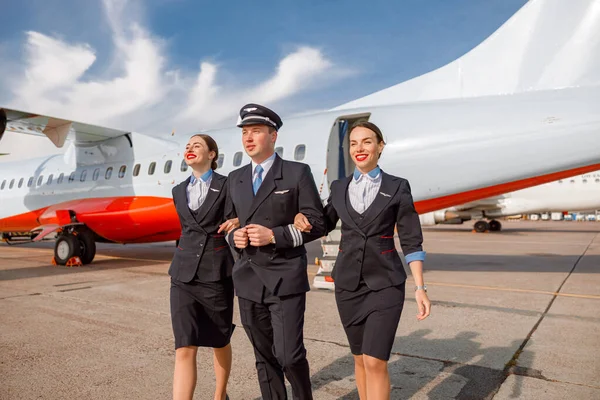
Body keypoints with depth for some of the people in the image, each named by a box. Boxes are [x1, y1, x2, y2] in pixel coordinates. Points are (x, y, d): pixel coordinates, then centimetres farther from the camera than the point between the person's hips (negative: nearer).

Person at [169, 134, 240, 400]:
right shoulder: (179, 191, 12)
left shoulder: (228, 185, -2)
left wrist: (237, 222, -17)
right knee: (184, 349, -5)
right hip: (184, 274, 3)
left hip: (217, 274, -2)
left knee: (219, 342, 14)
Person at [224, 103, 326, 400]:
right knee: (264, 357, 12)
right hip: (248, 279, 5)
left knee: (289, 355, -5)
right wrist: (234, 236, -4)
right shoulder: (235, 179, 12)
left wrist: (274, 236, -17)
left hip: (285, 278, -4)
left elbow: (316, 225, -6)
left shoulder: (298, 173, -3)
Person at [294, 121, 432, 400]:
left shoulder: (397, 187, -2)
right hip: (348, 282, 3)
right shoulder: (339, 188, 6)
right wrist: (301, 218, -5)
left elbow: (411, 241, -2)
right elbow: (324, 225, 18)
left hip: (385, 283, -3)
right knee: (360, 358, 13)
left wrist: (420, 287, -9)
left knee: (375, 362, -10)